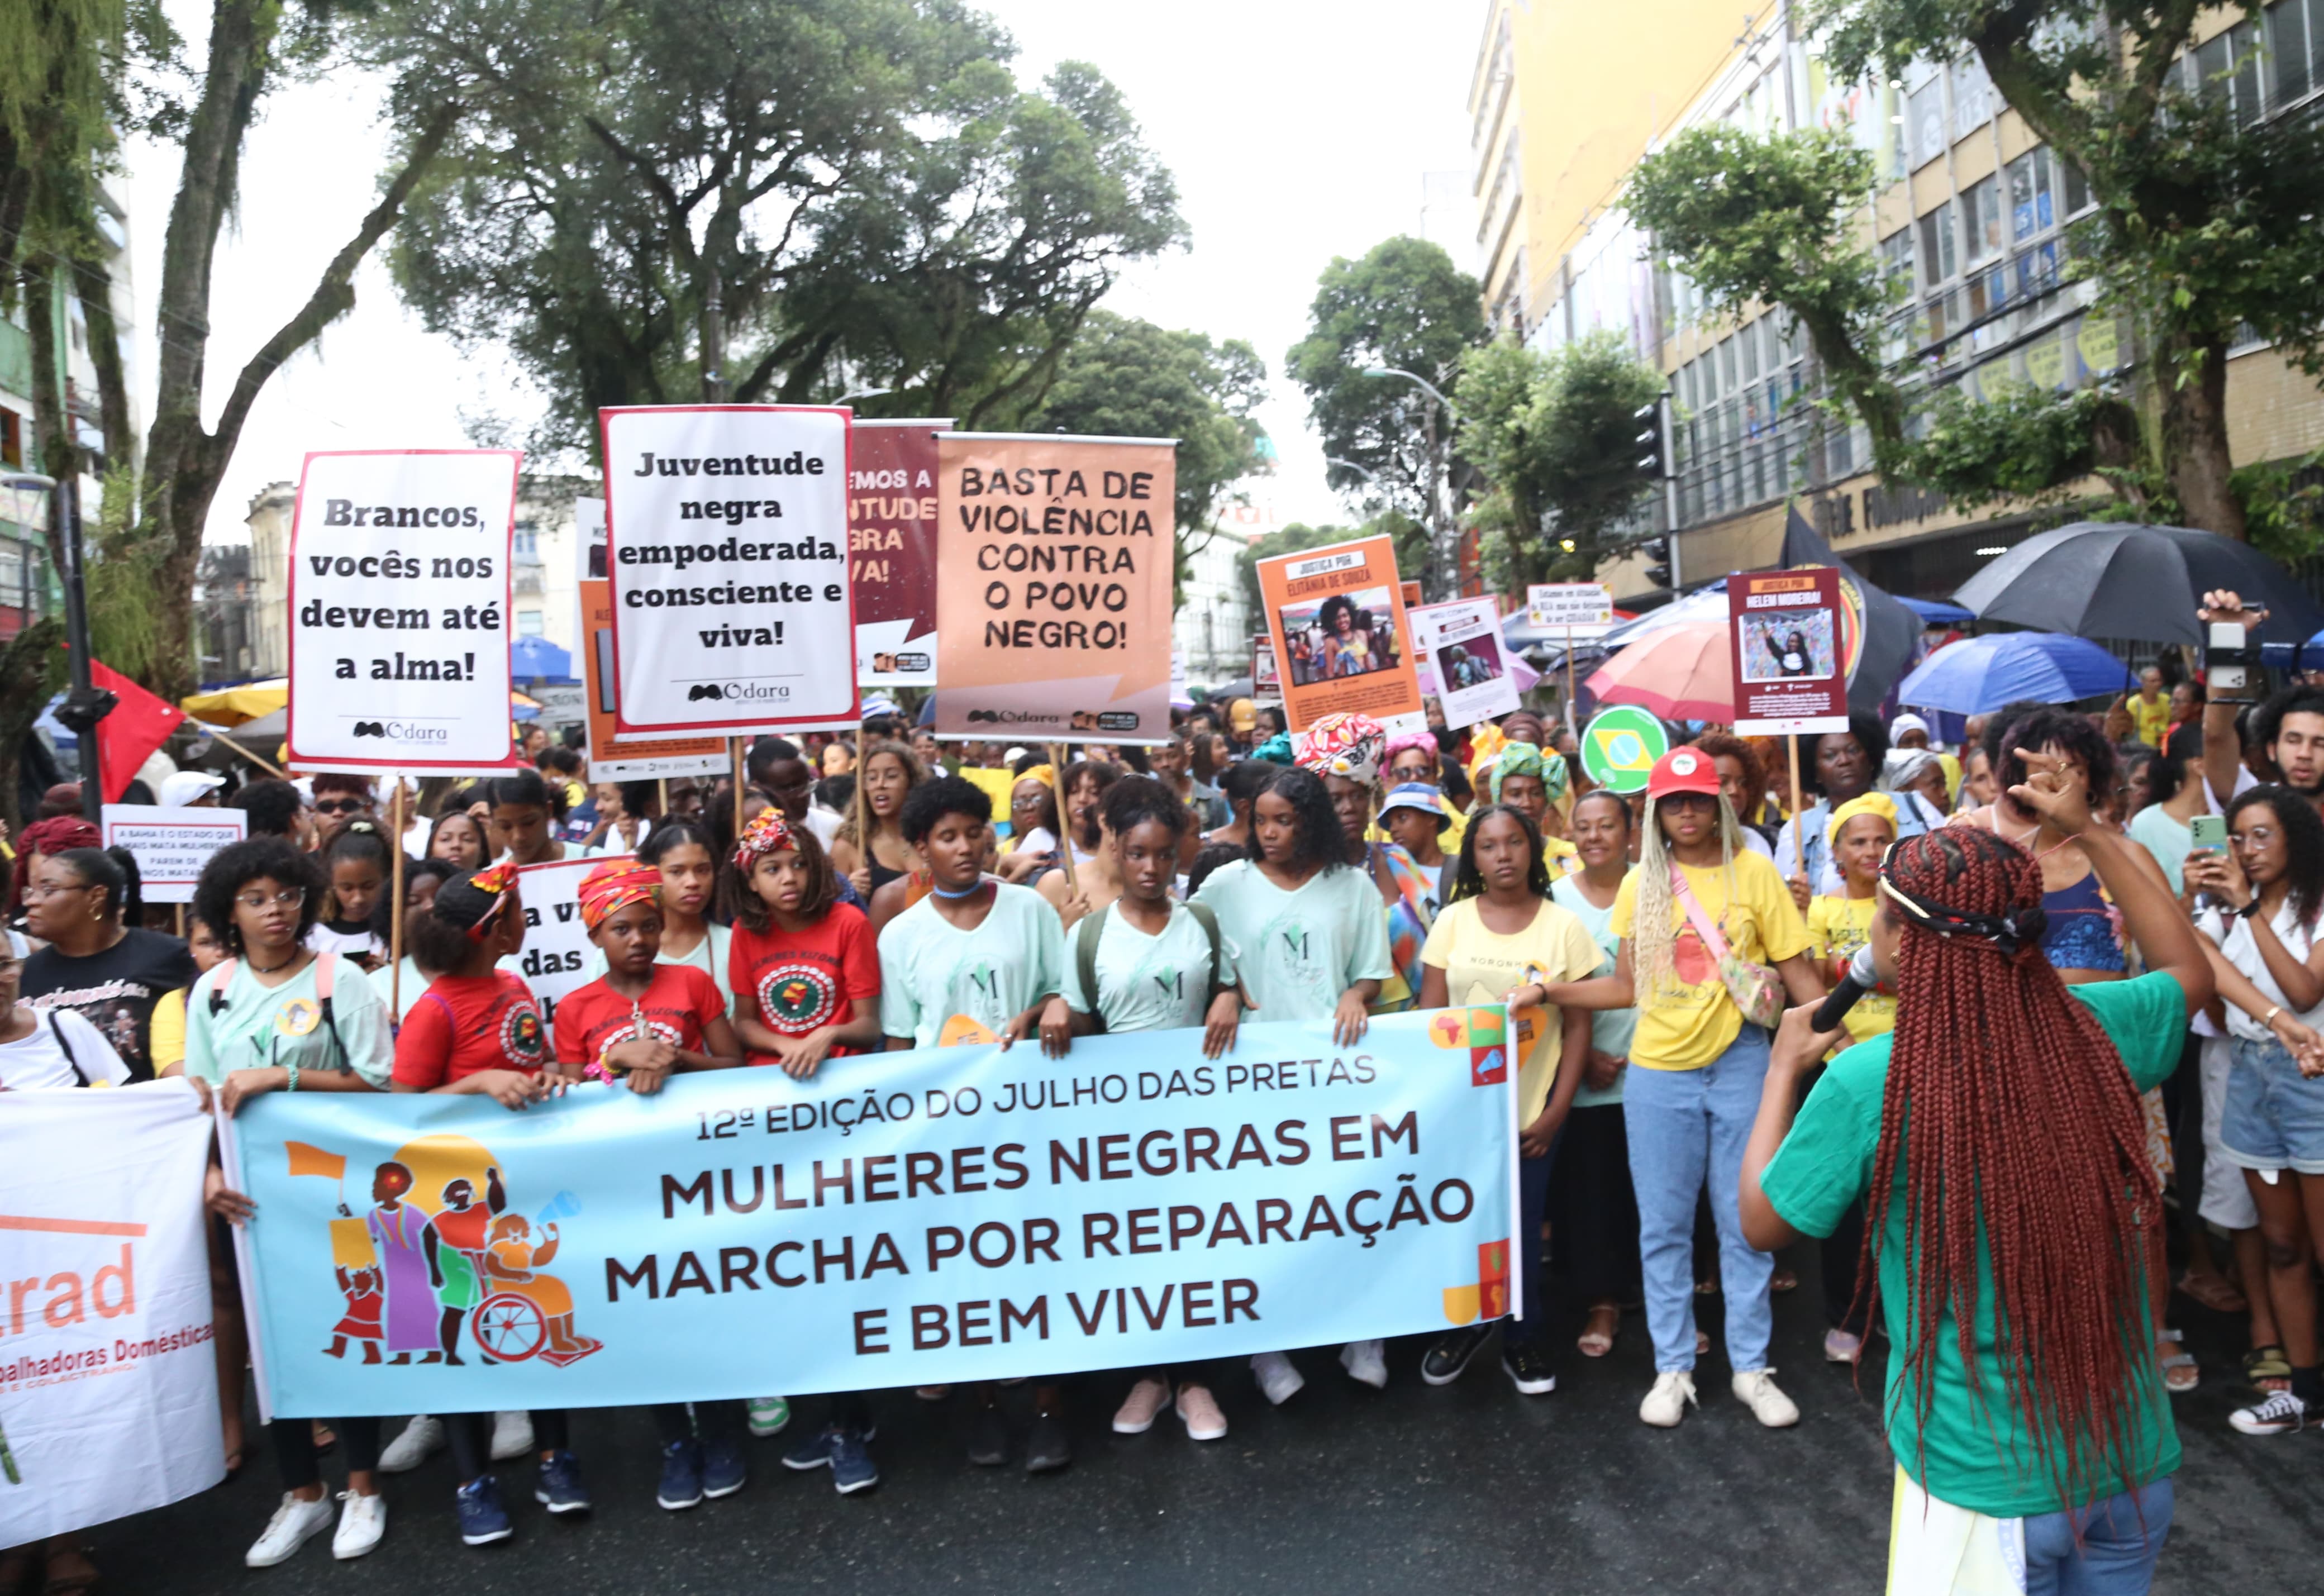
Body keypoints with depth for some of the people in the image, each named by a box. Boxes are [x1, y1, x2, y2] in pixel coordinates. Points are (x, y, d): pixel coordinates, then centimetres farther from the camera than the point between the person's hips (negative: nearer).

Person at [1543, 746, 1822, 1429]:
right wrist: (1547, 990, -5)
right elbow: (1628, 986, 5)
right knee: (1663, 1225, 8)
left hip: (1739, 1062, -1)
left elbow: (1797, 969, -2)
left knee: (1745, 1220, 8)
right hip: (1658, 1071, 2)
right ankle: (1673, 1368, 22)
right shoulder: (1641, 883, 3)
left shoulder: (1753, 872, -3)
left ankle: (1750, 1367, 23)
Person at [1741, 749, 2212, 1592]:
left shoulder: (1868, 1080, -22)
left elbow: (1763, 1222, -6)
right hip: (2135, 1458, 5)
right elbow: (2190, 971, 13)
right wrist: (2089, 832, 13)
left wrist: (1785, 1065, 4)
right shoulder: (2092, 1031, -11)